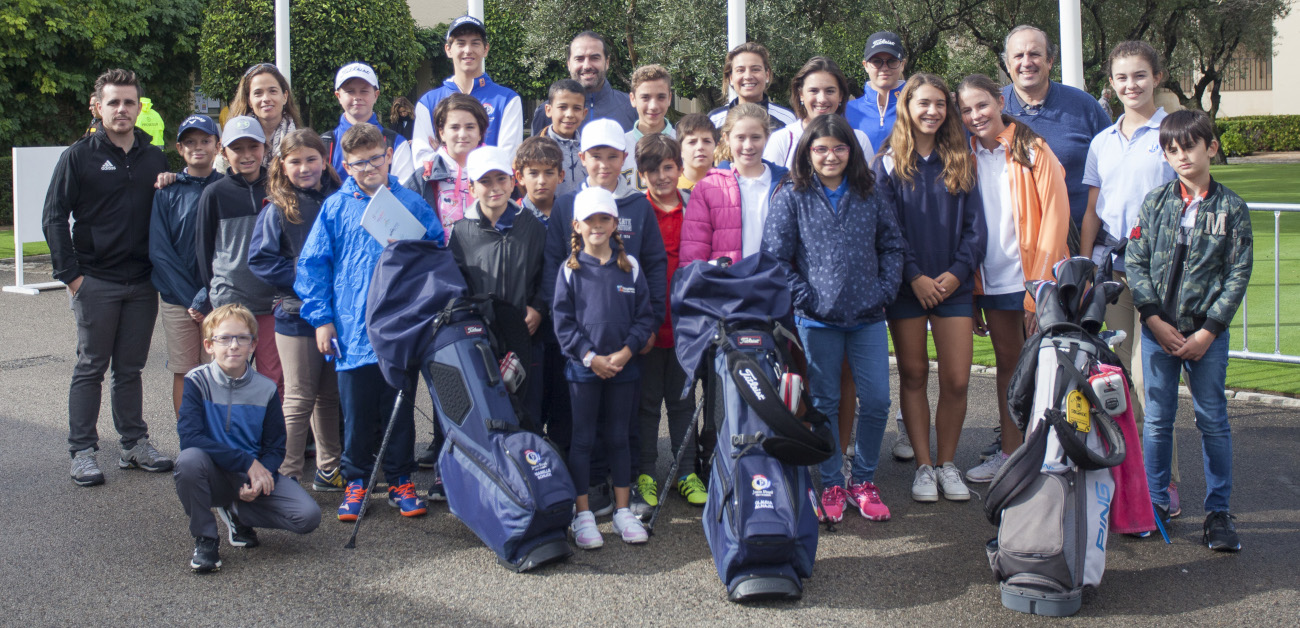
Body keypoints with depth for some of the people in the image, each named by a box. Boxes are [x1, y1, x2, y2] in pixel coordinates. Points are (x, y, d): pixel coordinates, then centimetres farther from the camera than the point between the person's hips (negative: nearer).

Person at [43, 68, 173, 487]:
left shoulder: (155, 158, 10)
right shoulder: (80, 155, -1)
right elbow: (54, 217, -3)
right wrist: (69, 274, -9)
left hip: (142, 283, 3)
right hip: (96, 282, -3)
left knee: (130, 369, 11)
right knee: (91, 368, 1)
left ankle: (135, 444, 19)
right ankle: (83, 451, 6)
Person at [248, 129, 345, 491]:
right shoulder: (277, 210, -5)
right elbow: (260, 260, -10)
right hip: (297, 315, -4)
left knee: (330, 396, 13)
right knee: (299, 399, -1)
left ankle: (329, 469, 24)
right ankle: (287, 476, 7)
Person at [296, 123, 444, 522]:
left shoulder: (412, 204, 3)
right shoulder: (336, 208, 2)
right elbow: (313, 264, 4)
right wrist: (321, 317, -1)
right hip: (352, 332, 0)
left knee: (400, 409, 10)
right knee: (356, 413, 8)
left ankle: (401, 481, 22)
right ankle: (356, 481, 22)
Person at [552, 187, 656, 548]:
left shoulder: (630, 267, 4)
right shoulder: (571, 270, 0)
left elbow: (644, 316, 4)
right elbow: (563, 322, -3)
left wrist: (626, 351, -9)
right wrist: (590, 357, -12)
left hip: (624, 366, 2)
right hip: (583, 367, -1)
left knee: (619, 439, 10)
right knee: (582, 440, 2)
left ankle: (623, 512, 18)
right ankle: (583, 515, 9)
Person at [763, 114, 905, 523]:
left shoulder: (870, 194, 7)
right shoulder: (792, 196, -1)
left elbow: (892, 244, 12)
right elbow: (775, 255, -3)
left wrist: (885, 290, 0)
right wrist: (805, 297, -8)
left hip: (868, 316, 3)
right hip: (817, 319, -2)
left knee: (877, 400, 2)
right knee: (824, 404, 6)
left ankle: (864, 481, 18)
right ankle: (831, 485, 18)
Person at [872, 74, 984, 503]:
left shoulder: (960, 162, 9)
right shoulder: (889, 163, 2)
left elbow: (974, 225, 6)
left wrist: (957, 272, -7)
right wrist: (914, 276, -12)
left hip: (954, 284, 2)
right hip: (907, 286, -2)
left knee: (957, 379, -3)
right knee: (913, 375, 5)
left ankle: (947, 463, 13)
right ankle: (923, 465, 13)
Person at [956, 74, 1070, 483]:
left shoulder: (1032, 150, -7)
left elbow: (1055, 217, -9)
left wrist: (1039, 287, -14)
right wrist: (972, 294, 7)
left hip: (1035, 279, -4)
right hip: (993, 280, 4)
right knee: (1008, 362, 12)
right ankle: (1009, 450, 21)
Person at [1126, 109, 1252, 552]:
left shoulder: (1231, 208, -2)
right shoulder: (1155, 203, 3)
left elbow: (1238, 275, -3)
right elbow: (1135, 262, 1)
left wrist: (1208, 331, -10)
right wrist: (1155, 321, -8)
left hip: (1207, 332, -1)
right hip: (1158, 329, 1)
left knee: (1213, 420, 4)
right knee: (1157, 419, 7)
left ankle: (1218, 511, 14)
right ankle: (1155, 503, 20)